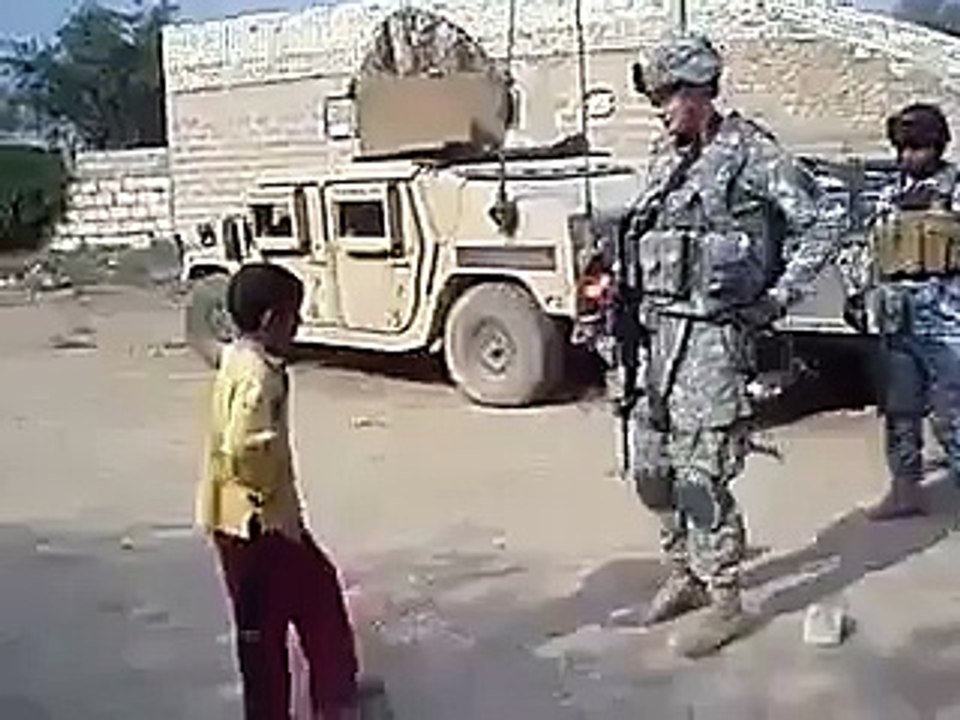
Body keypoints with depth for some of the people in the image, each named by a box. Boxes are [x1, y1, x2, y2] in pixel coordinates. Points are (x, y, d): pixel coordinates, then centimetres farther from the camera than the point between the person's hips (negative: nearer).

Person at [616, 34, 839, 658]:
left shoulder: (750, 151, -8)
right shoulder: (665, 159, 13)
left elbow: (818, 232, -6)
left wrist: (776, 302, -10)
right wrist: (641, 311, 14)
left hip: (716, 335, -8)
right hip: (660, 329, 8)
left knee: (701, 477, -6)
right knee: (651, 468, 13)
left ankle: (725, 603, 8)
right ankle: (684, 576, 31)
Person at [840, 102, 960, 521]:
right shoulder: (891, 197, 14)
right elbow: (865, 248, 22)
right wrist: (856, 293, 16)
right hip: (896, 323, 6)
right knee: (898, 410, 13)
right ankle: (906, 490, 25)